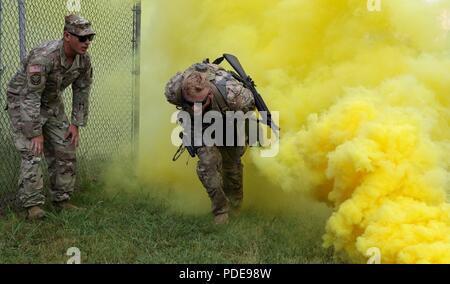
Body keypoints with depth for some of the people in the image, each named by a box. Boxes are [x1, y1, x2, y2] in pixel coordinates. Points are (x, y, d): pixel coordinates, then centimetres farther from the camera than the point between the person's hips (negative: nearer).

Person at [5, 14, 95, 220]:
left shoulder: (84, 60, -12)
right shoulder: (43, 57, -34)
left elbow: (82, 92, 0)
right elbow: (31, 97, -31)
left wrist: (76, 124, -3)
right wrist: (35, 133, -28)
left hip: (52, 103, 7)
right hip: (22, 101, -7)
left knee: (66, 149, 3)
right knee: (32, 152, -15)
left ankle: (61, 200, 13)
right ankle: (33, 204, -7)